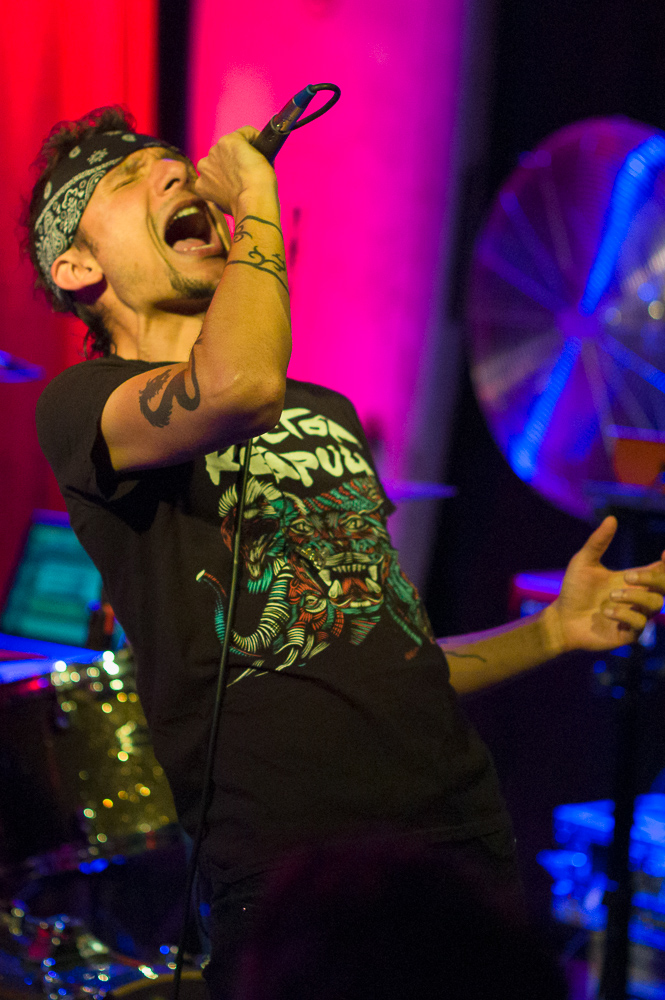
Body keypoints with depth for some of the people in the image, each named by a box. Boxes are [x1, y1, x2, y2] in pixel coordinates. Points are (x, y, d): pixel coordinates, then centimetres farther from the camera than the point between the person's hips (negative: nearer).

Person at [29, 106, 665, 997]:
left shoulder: (328, 412, 23)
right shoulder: (81, 404, 0)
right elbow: (239, 386, -24)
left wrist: (551, 632, 13)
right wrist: (257, 207, -8)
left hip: (470, 835, 6)